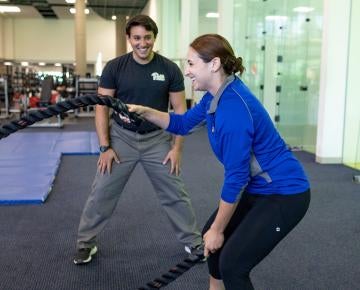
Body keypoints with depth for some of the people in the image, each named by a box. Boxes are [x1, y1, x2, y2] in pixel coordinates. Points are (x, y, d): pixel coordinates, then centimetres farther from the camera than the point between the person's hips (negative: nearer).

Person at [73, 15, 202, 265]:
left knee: (175, 194, 7)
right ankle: (86, 243, 21)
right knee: (102, 193, 3)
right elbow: (102, 107, -5)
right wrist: (105, 147, -11)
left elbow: (180, 109, -2)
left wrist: (177, 147, -7)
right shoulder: (115, 67, -8)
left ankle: (193, 241, 25)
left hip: (157, 139, 1)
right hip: (122, 137, 0)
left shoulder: (169, 69, -6)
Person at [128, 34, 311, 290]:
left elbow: (235, 178, -24)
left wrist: (218, 230, -12)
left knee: (233, 264, -11)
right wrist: (145, 112, -2)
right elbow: (183, 124, 14)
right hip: (259, 188, 10)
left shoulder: (233, 110, -29)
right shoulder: (216, 94, 0)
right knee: (211, 234, 19)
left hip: (284, 193, -10)